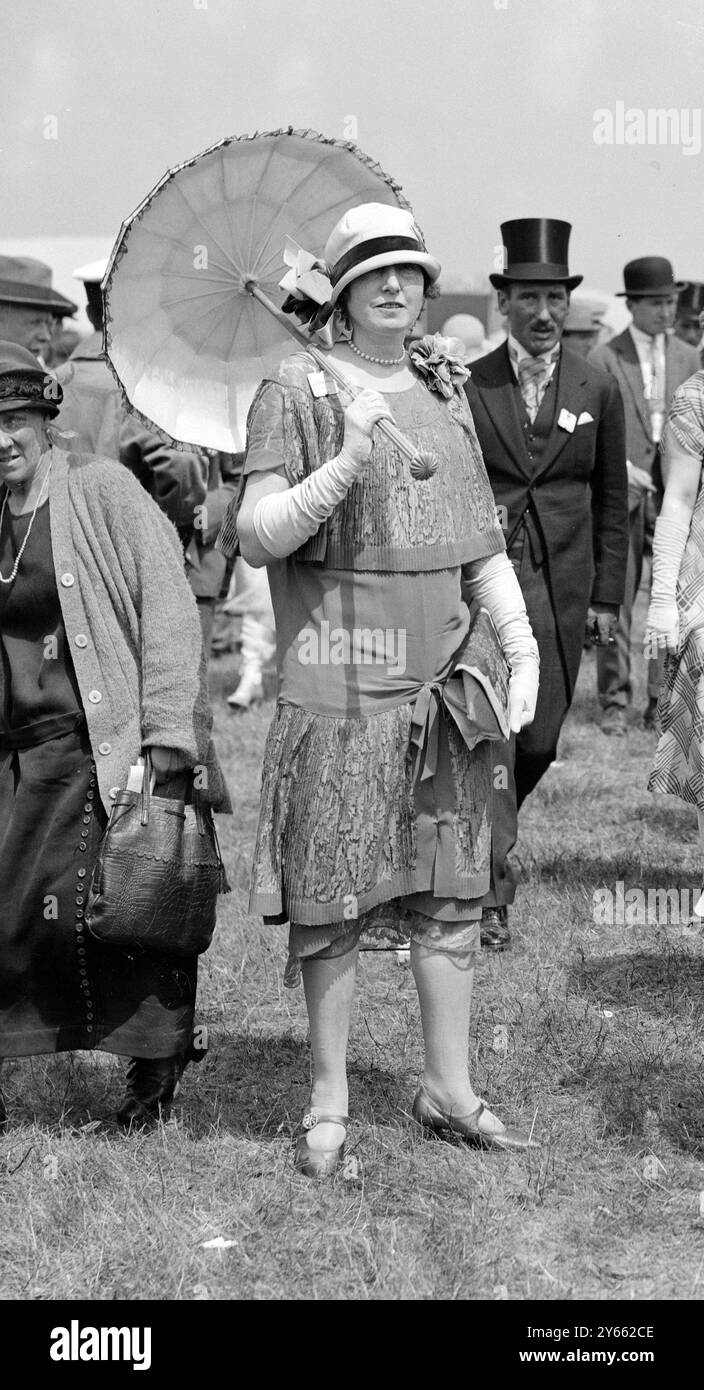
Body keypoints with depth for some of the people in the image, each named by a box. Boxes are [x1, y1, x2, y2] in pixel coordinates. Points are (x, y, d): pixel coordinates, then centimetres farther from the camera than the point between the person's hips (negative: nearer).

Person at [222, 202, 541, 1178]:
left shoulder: (447, 392, 14)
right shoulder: (296, 391, -4)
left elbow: (483, 543, 17)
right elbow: (256, 537, -9)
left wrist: (523, 648, 6)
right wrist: (345, 466, -22)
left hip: (446, 676, 5)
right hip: (338, 684, -5)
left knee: (450, 888, 11)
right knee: (332, 897, 1)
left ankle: (449, 1088, 24)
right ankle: (329, 1101, 15)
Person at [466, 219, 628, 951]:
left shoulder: (598, 392, 7)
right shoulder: (465, 389, 1)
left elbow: (611, 501, 11)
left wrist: (606, 596, 6)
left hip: (562, 589, 3)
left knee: (540, 738, 8)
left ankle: (479, 835, 35)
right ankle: (491, 889, -6)